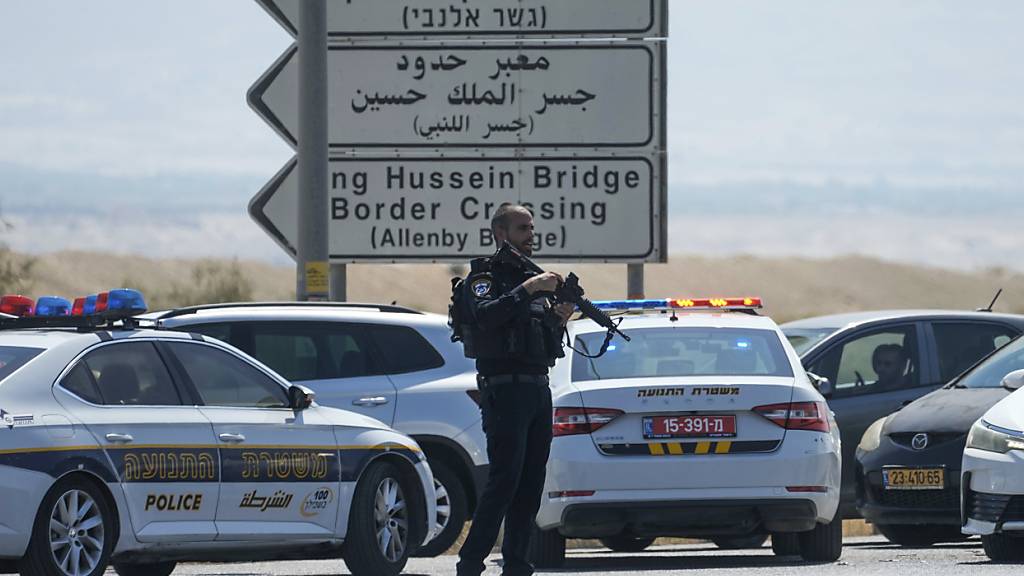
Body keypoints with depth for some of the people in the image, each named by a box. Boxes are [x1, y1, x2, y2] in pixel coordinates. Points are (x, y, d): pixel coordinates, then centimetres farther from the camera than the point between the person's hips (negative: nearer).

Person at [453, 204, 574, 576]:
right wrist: (528, 289, -24)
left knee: (531, 485, 5)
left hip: (539, 388, 8)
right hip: (505, 389, -8)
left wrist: (560, 318, 4)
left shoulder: (531, 278, 21)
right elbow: (486, 315, -23)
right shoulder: (484, 277, -1)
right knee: (504, 480, -14)